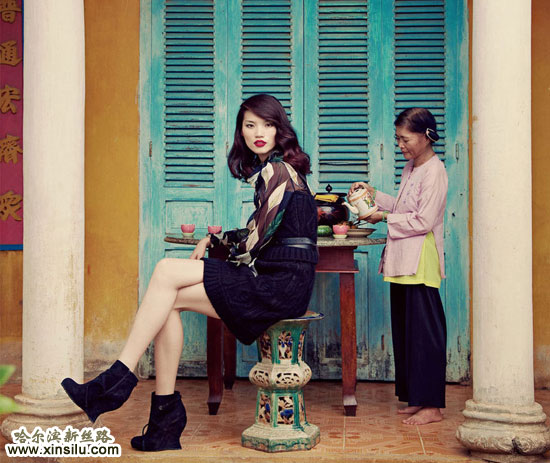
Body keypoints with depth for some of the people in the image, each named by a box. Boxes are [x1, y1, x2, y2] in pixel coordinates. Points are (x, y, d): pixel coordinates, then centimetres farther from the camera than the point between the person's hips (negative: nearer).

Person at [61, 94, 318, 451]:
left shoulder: (277, 170, -9)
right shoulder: (273, 168, 21)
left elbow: (260, 236, -11)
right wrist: (214, 239, 19)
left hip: (284, 284, -9)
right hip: (273, 283, 9)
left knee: (167, 272, -15)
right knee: (169, 301, -5)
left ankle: (118, 380, -9)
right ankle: (165, 426, -4)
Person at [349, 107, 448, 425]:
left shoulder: (434, 172, -12)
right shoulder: (411, 168, 17)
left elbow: (423, 220, -18)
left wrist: (384, 218, -13)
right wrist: (374, 194, 14)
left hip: (421, 263, -10)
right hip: (403, 261, 10)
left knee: (424, 331, -5)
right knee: (405, 330, 12)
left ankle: (432, 405, 2)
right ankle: (416, 398, 21)